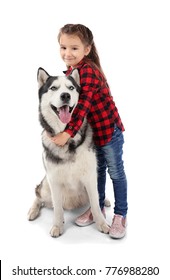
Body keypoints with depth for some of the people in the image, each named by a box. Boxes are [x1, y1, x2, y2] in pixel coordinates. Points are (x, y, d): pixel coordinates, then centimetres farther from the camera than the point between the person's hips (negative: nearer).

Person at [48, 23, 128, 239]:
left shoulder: (88, 70, -24)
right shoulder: (70, 71, 3)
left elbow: (84, 104, -31)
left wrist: (68, 132, -35)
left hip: (109, 127, -8)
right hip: (93, 130, 8)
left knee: (115, 172, 6)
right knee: (97, 170, 19)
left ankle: (120, 215, 21)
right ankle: (98, 208, 36)